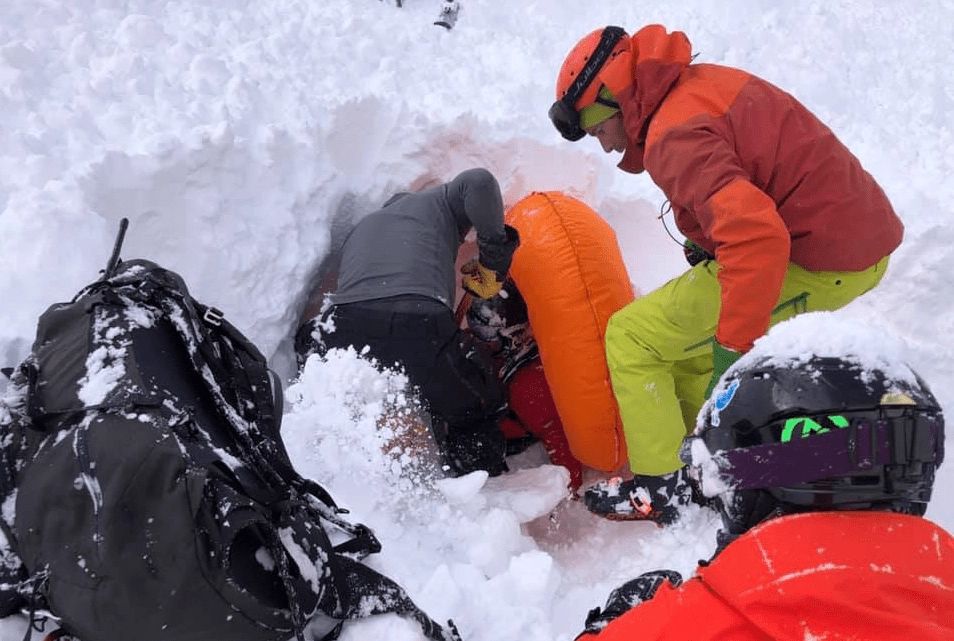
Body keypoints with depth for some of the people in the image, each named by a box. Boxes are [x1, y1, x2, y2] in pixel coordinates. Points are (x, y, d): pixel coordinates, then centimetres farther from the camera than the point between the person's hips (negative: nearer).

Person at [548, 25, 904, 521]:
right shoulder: (701, 84, 9)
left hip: (817, 264, -10)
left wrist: (733, 352, -29)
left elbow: (756, 236, -34)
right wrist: (707, 243, 18)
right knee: (693, 335, 22)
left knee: (632, 337, -3)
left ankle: (662, 487, 5)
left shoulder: (675, 136, -20)